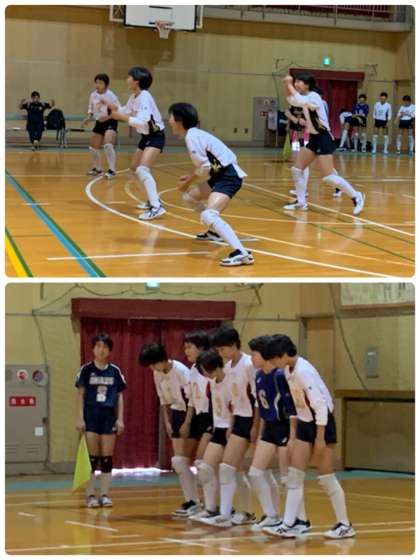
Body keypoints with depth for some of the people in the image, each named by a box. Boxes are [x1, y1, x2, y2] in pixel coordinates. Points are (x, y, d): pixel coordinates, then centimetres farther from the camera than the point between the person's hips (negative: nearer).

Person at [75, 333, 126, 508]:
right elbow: (81, 395, 1)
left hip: (109, 416, 2)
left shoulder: (115, 371, 5)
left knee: (107, 458, 3)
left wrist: (120, 419, 2)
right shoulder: (86, 370, 0)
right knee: (91, 458, -2)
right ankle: (90, 495, 2)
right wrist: (80, 418, -6)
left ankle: (105, 495, 7)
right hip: (91, 415, -2)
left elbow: (120, 396, 9)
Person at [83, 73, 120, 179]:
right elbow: (91, 108, 16)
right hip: (99, 123, 7)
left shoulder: (111, 96, -18)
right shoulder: (93, 95, 0)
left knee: (108, 145, -25)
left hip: (110, 123, -7)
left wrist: (108, 117, -29)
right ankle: (97, 169, 32)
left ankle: (111, 170, -21)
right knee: (93, 147, 13)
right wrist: (88, 118, -1)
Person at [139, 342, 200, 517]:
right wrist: (167, 422, 8)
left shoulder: (181, 371, -20)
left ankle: (193, 502, -5)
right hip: (177, 415, 7)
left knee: (181, 460, -12)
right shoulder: (157, 375, 3)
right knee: (178, 462, 4)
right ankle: (191, 502, 11)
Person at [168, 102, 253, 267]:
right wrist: (191, 179, 13)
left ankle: (242, 253, -41)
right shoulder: (195, 134, 16)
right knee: (189, 196, 26)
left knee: (208, 215, -27)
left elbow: (205, 167, -17)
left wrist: (187, 182, -3)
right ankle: (215, 232, 41)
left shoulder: (192, 136, -13)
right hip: (222, 174, 10)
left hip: (229, 176, -10)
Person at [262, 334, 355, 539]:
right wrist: (294, 431, 16)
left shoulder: (303, 372, -23)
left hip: (321, 424, -9)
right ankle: (288, 525, 2)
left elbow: (320, 405, -24)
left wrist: (320, 438, -22)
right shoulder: (289, 370, 4)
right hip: (305, 424, 9)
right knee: (294, 475, 2)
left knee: (326, 478, -3)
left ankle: (345, 525, 9)